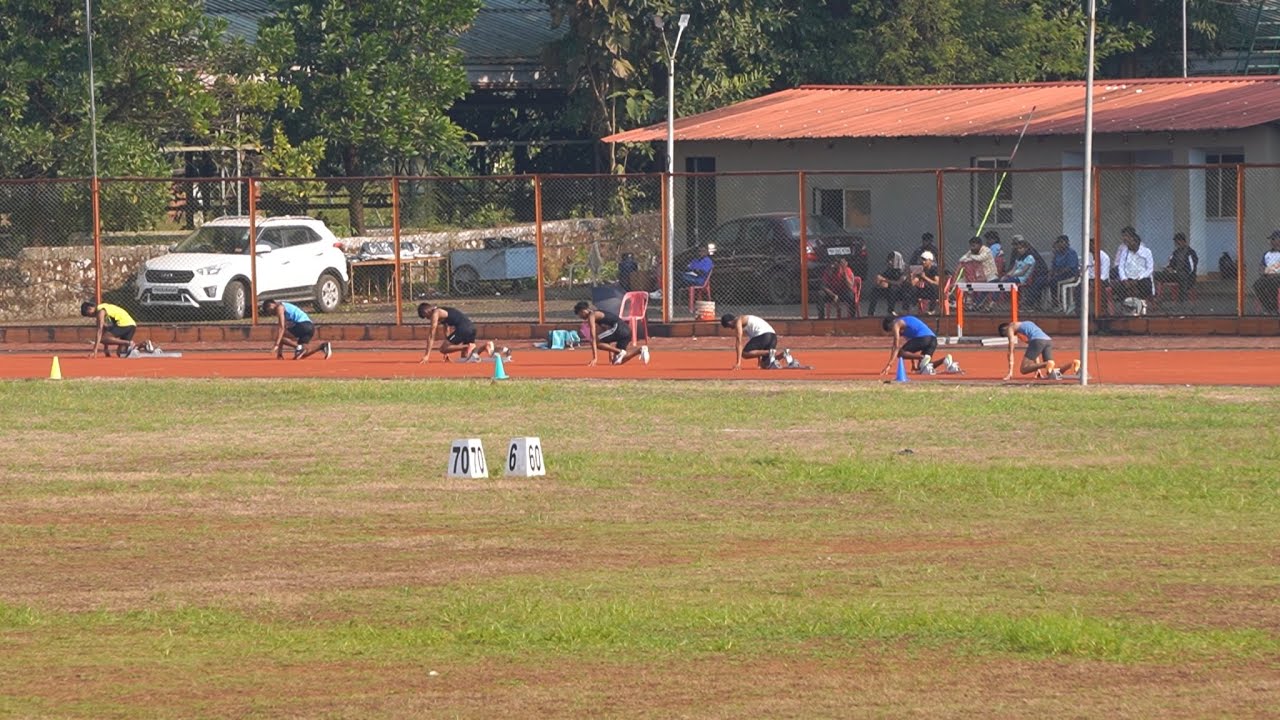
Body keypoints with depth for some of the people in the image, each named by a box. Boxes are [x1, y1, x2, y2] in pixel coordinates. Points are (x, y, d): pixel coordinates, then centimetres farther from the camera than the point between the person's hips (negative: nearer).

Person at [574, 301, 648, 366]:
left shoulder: (591, 316, 0)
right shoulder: (598, 314, 29)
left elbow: (593, 337, -8)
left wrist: (594, 358, -11)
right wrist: (611, 356, 35)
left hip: (618, 329, -9)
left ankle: (619, 352, -10)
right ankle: (640, 349, 1)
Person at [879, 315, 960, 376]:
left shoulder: (896, 324, 10)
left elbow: (896, 346, -1)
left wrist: (889, 364, -4)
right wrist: (914, 366, 37)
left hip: (923, 337, -8)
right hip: (933, 339, 8)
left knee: (900, 353, -4)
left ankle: (923, 358, -25)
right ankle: (945, 360, -5)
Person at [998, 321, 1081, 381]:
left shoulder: (1011, 327, 17)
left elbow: (1010, 351, 11)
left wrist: (1010, 371, 12)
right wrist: (1038, 368, 42)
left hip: (1038, 341, -7)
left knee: (1023, 370, -5)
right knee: (1051, 375, 4)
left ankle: (1047, 365, -30)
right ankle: (1072, 364, -20)